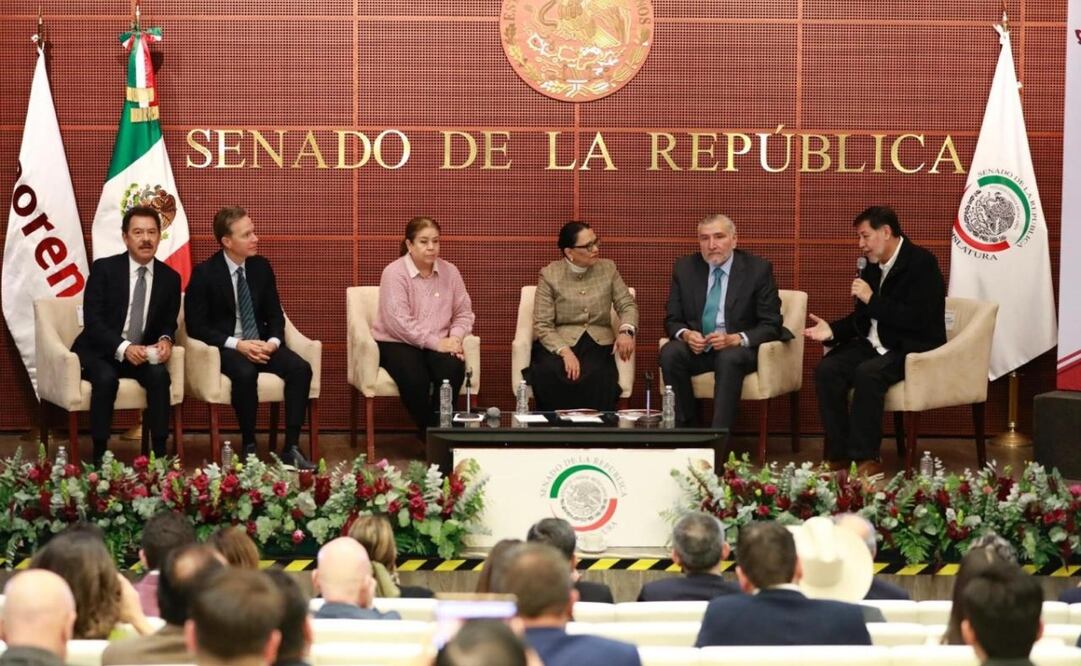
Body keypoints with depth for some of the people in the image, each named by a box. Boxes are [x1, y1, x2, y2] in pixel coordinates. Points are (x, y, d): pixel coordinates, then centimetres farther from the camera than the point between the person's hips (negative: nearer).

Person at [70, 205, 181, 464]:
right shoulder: (103, 268, -8)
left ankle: (159, 453, -22)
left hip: (143, 353, 3)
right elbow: (92, 321, -14)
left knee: (159, 375, -28)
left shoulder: (170, 278, 2)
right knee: (106, 378, -34)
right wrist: (123, 348, -29)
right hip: (99, 352, -3)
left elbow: (169, 323, 9)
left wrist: (165, 340, -16)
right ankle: (99, 455, -24)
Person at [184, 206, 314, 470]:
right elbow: (196, 326, -10)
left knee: (300, 368, -24)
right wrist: (237, 344, -22)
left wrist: (273, 342, -13)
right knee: (245, 373, -38)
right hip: (226, 347, -4)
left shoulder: (261, 266, 6)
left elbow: (275, 315, 10)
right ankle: (249, 448, -22)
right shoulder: (204, 273, -8)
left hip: (261, 343, 4)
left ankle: (291, 448, -22)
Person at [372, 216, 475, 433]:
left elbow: (463, 313, 8)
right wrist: (436, 342, -24)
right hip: (397, 342, -4)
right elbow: (398, 321, -20)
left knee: (453, 369, -30)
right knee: (415, 378, -34)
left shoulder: (449, 271, 6)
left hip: (438, 344, 4)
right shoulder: (394, 273, -10)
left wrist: (455, 338, -14)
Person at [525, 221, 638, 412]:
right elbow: (542, 325, -5)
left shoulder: (607, 268, 9)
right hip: (558, 343, -2)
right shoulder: (550, 275, 0)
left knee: (595, 379, -34)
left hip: (598, 345, 2)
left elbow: (627, 305, 10)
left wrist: (626, 331, -14)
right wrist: (565, 352, -22)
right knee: (553, 376, -36)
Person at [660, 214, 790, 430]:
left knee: (730, 358, -37)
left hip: (740, 348, -3)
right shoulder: (685, 268, 5)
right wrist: (685, 334, -17)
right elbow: (672, 319, 8)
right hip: (697, 347, 3)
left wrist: (736, 339, -23)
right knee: (670, 353, -28)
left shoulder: (758, 269, -4)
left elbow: (771, 325, -5)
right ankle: (686, 431, -19)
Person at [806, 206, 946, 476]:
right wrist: (833, 330, -1)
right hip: (875, 344, 7)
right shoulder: (873, 265, 10)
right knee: (826, 370, -17)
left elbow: (917, 319, -23)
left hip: (912, 348, -7)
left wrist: (872, 299, -22)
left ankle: (865, 458, -25)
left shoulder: (921, 263, -13)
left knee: (867, 373, -34)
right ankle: (838, 454, -15)